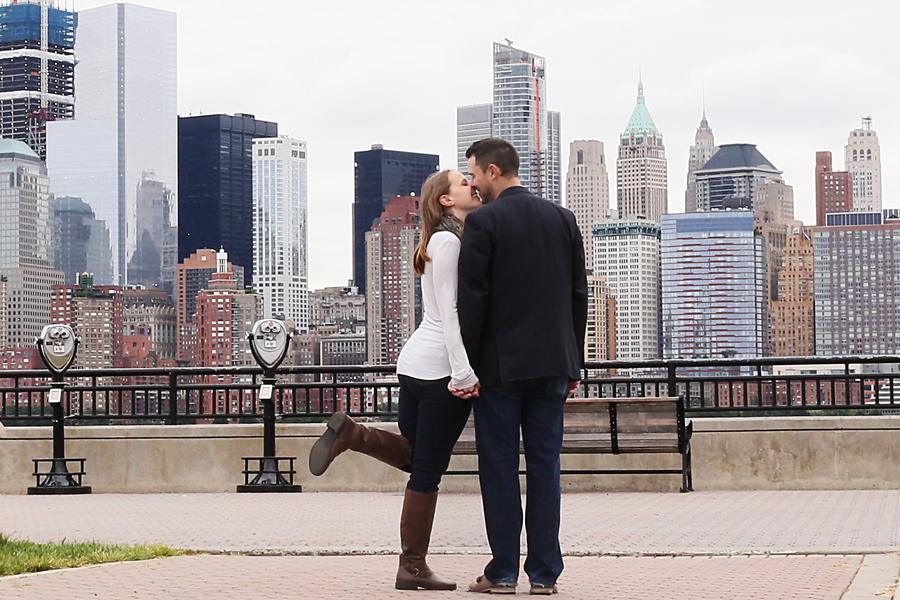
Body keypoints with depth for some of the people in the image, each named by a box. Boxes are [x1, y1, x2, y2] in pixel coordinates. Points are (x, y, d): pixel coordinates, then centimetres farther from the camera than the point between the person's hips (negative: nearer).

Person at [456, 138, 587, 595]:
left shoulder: (483, 221, -7)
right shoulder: (562, 219, 9)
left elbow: (472, 299, -11)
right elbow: (578, 295, 11)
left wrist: (466, 365, -6)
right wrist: (573, 364, 15)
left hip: (500, 364, -4)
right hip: (551, 364, 4)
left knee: (499, 466, 2)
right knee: (545, 464, 6)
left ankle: (503, 573, 2)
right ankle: (544, 573, 7)